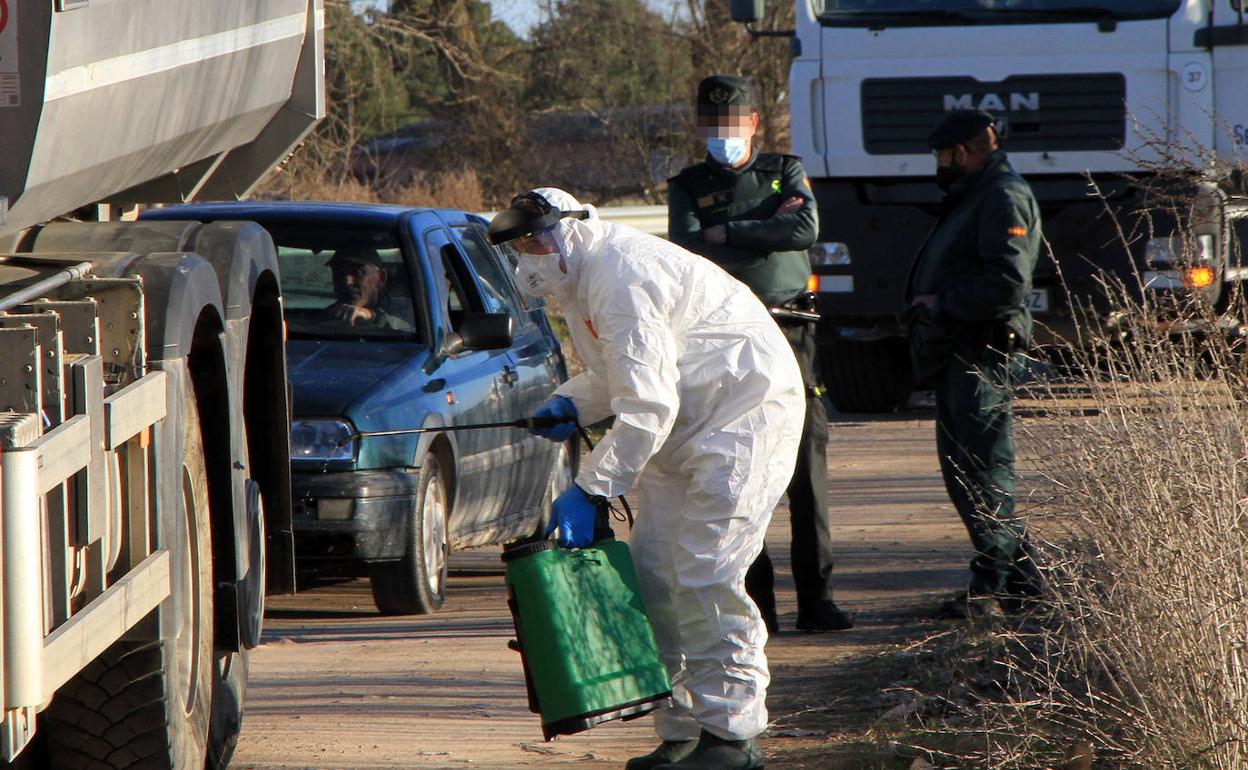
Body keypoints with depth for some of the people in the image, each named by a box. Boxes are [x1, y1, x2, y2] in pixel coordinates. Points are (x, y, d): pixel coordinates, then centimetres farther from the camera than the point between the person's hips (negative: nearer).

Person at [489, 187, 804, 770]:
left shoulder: (622, 278, -23)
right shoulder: (584, 277, 10)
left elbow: (647, 406, -27)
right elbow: (618, 377, 24)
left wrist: (588, 488, -27)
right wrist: (571, 403, 3)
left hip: (744, 412, -11)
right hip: (691, 429, 11)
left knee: (705, 576, -14)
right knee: (653, 576, 5)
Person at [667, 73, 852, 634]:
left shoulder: (786, 172, 13)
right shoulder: (689, 187, 12)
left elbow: (806, 229, -7)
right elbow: (688, 250, -7)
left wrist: (729, 234, -6)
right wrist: (767, 230, -7)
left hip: (788, 332, 0)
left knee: (808, 467, -4)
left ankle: (816, 602, -2)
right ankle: (755, 603, 1)